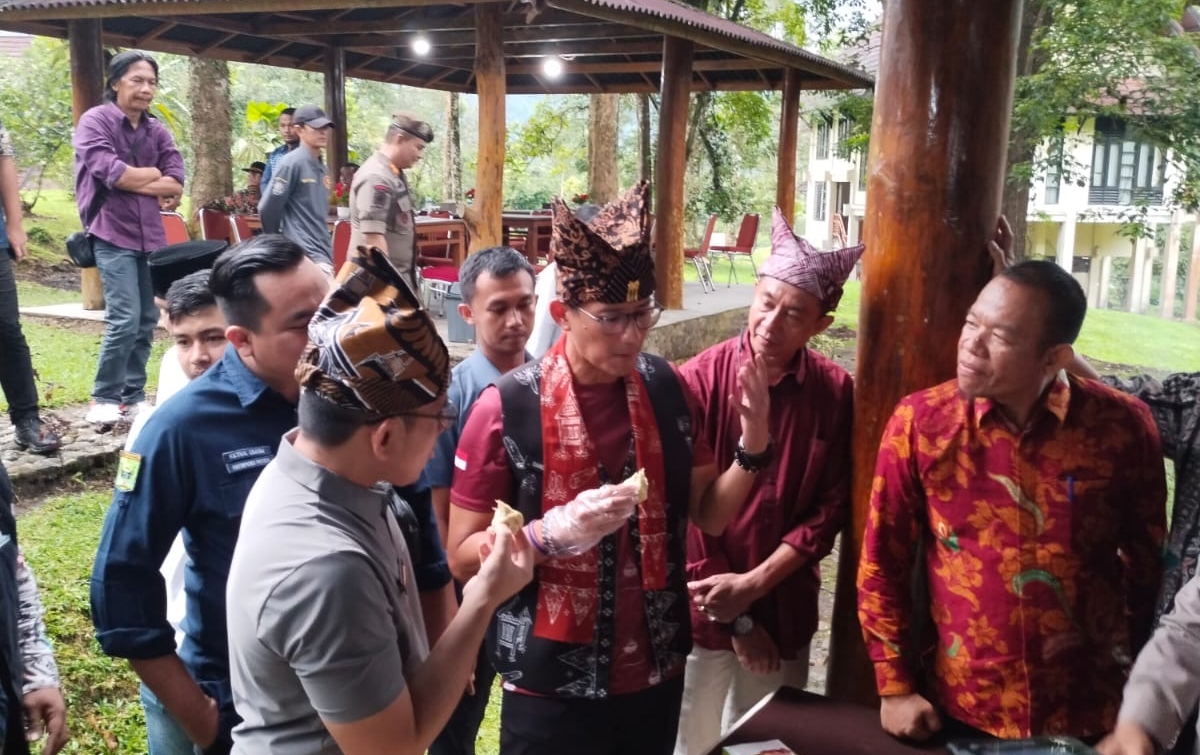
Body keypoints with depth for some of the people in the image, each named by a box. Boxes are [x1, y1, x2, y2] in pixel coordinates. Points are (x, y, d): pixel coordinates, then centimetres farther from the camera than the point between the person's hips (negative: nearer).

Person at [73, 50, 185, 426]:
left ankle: (133, 396, 16)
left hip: (150, 235, 6)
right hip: (113, 234, -6)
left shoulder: (157, 131, 12)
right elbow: (113, 174, -17)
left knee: (147, 320, 6)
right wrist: (153, 174, -3)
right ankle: (104, 399, 0)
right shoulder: (95, 121, -3)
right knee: (125, 318, -13)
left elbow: (176, 185, 1)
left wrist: (133, 181, -9)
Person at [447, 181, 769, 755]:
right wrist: (555, 530, -27)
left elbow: (708, 514, 3)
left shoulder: (664, 388, -5)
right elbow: (463, 555, -11)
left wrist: (753, 443, -13)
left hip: (655, 670, 4)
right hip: (551, 685, -3)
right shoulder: (507, 407, -17)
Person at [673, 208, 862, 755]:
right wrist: (733, 616, -9)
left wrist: (753, 585, -14)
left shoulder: (835, 393, -6)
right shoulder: (699, 379, -13)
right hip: (700, 606, -2)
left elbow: (830, 509, -4)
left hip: (785, 608, 2)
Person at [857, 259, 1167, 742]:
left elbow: (1150, 560, 3)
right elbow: (882, 562, -4)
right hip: (957, 710, 0)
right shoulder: (919, 422, -11)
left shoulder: (1122, 426, -10)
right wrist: (895, 687, -3)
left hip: (1090, 711, 1)